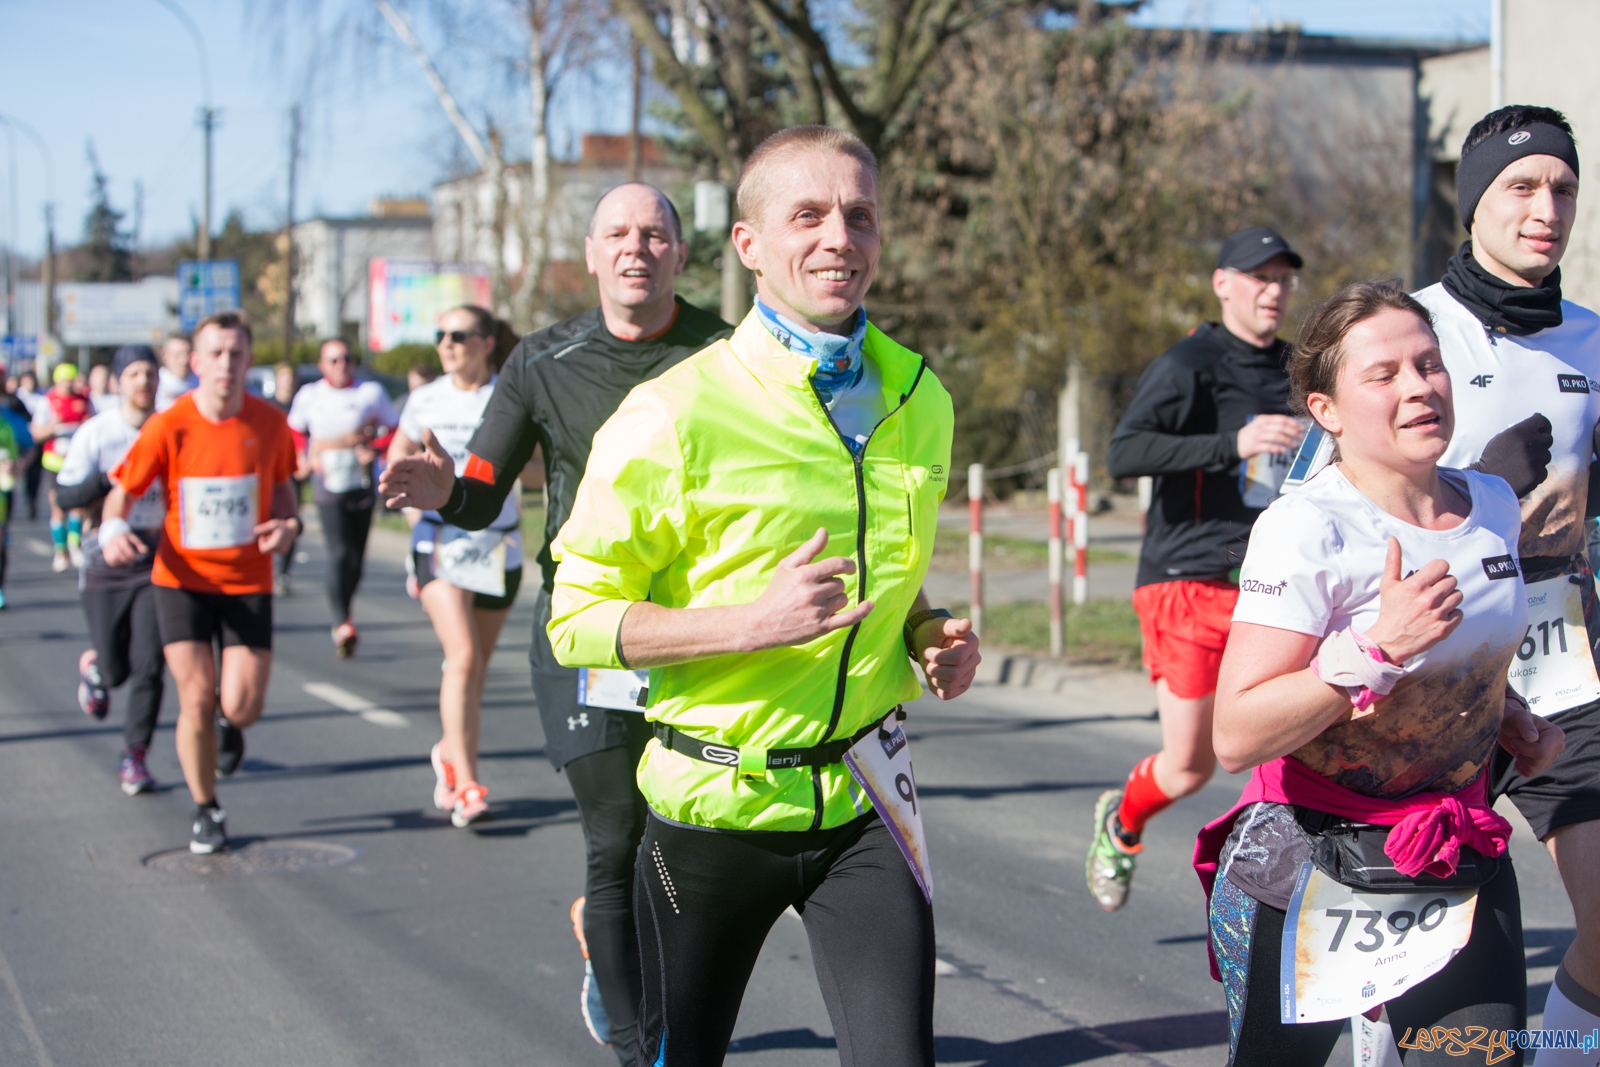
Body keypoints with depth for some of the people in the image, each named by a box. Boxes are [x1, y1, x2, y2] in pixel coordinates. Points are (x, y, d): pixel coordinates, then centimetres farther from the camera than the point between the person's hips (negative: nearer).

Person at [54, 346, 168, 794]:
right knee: (115, 669, 5)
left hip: (156, 563, 1)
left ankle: (134, 757, 4)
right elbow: (65, 496, -8)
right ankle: (92, 668, 42)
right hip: (106, 566, -1)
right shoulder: (96, 433, -5)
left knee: (149, 665, -9)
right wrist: (110, 478, -23)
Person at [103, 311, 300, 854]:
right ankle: (207, 812, 16)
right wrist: (114, 530, -24)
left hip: (248, 583, 1)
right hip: (182, 581, -1)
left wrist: (289, 524, -9)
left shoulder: (269, 422, -5)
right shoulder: (168, 426, -12)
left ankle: (231, 726, 33)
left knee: (240, 706, -7)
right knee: (197, 699, -6)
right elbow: (122, 491, -3)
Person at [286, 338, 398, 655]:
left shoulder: (371, 392, 3)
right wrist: (306, 457, 1)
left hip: (362, 484, 2)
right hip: (328, 484, -2)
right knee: (339, 552, -16)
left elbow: (395, 430, 8)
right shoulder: (308, 396, 6)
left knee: (357, 557, 5)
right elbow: (294, 432, 18)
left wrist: (374, 448, -10)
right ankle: (343, 622, -20)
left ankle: (342, 616, 22)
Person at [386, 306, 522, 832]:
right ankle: (466, 786, -15)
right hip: (440, 542, -1)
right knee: (463, 657, -16)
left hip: (497, 544, 1)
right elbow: (398, 454, 18)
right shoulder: (426, 401, 3)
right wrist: (411, 505, 6)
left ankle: (451, 753, 39)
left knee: (476, 662, 13)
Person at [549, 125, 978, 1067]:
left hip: (865, 803, 3)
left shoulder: (918, 400, 5)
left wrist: (930, 633, 0)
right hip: (715, 804, -3)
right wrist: (750, 621, -24)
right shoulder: (674, 415, -13)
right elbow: (577, 618, -11)